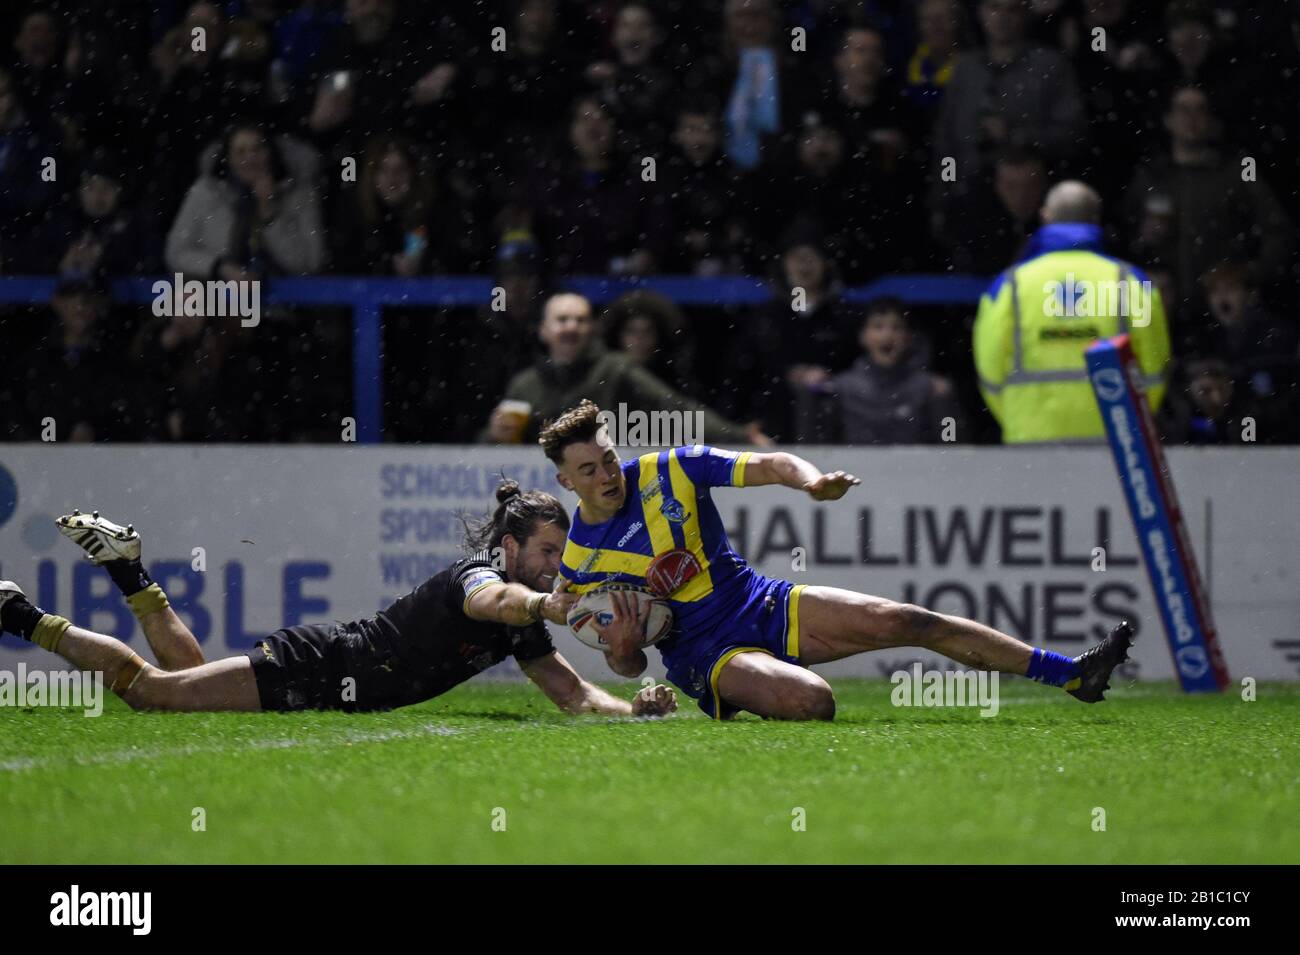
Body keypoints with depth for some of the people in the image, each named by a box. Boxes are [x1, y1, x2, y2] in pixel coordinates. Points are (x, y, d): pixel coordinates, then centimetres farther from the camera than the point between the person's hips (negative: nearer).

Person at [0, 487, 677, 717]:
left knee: (186, 674, 23)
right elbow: (491, 600, -47)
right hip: (312, 669, -8)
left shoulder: (522, 626, 4)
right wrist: (543, 606, -68)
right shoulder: (476, 573, -22)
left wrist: (634, 708, -15)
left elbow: (572, 695, 4)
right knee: (151, 690, -5)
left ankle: (129, 574, 34)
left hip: (331, 694, 8)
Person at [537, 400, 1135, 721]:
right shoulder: (579, 564, -7)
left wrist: (810, 480, -29)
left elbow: (767, 465, -6)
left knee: (907, 622, -10)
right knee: (810, 701, -38)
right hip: (707, 655, -3)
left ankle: (1072, 675, -6)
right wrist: (623, 651, -24)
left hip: (765, 606, 3)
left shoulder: (670, 470, -3)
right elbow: (627, 666, 1)